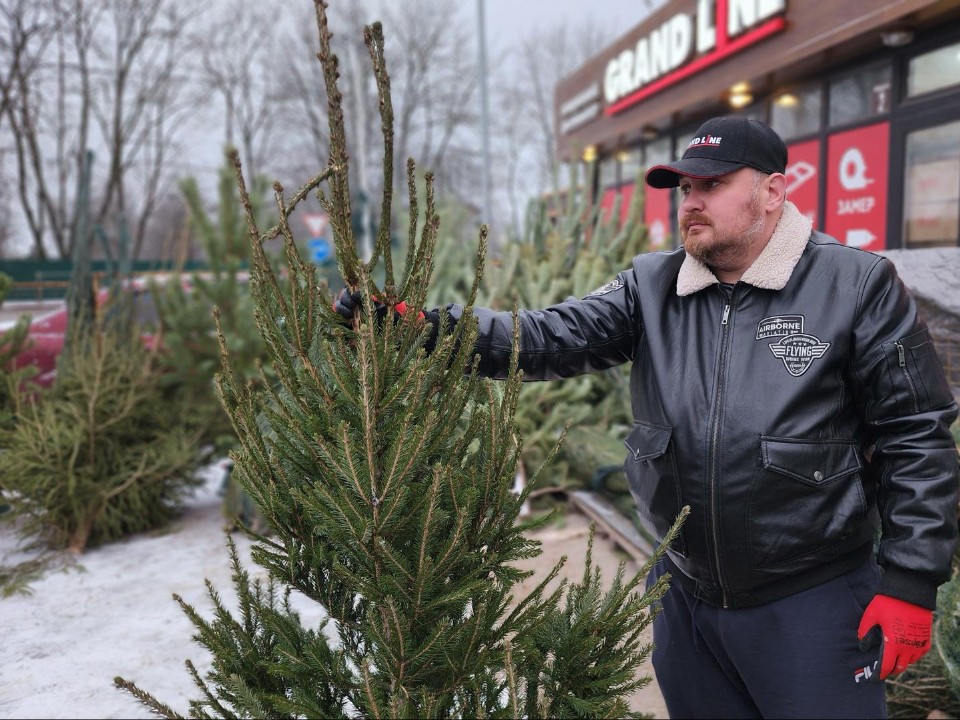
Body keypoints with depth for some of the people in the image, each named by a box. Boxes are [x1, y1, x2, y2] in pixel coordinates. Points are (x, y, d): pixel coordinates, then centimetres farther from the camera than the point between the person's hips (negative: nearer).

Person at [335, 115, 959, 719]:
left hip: (811, 605, -3)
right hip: (685, 594, 4)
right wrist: (426, 326, -23)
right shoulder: (651, 287, 1)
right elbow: (551, 337, -10)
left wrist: (910, 583, -9)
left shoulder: (858, 286, -9)